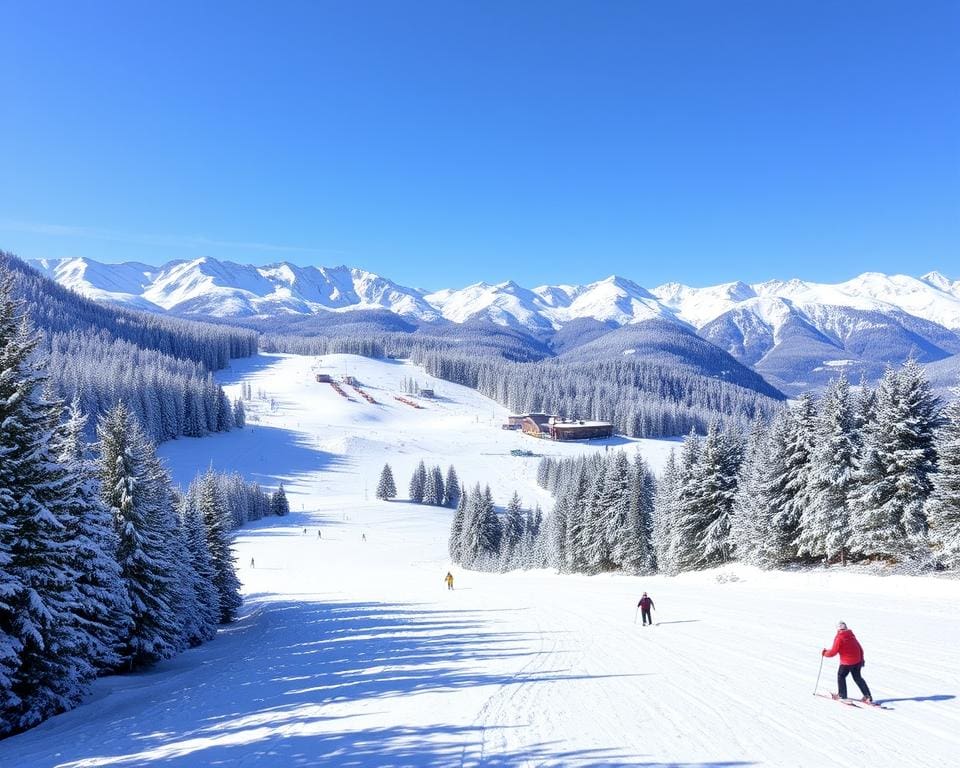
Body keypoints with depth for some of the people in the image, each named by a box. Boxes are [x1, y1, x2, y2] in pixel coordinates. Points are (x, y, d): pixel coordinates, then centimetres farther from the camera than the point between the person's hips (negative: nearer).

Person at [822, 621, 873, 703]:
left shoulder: (839, 638, -15)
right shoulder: (852, 635, 4)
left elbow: (833, 652, -13)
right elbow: (860, 647, 11)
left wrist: (825, 653, 6)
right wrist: (861, 659, 23)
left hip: (846, 662, -6)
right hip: (857, 660, 6)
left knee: (841, 675, 14)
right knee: (857, 678, 18)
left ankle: (842, 695, 17)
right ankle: (868, 696, 16)